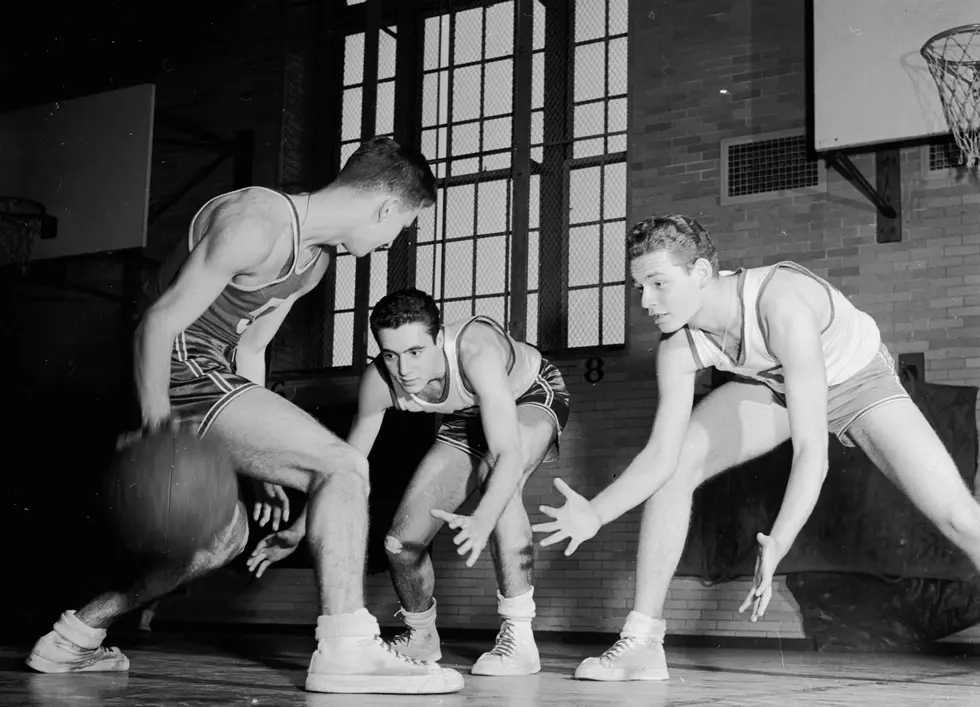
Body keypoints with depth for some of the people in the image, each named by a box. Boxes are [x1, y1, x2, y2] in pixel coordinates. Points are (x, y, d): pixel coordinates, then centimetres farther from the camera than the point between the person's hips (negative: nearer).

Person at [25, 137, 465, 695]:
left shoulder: (313, 261, 13)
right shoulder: (257, 224, -18)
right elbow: (159, 322, -20)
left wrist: (263, 454, 16)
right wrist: (155, 434, -21)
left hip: (212, 374, 11)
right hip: (182, 371, -11)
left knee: (225, 536, 19)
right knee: (344, 465, -16)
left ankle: (73, 637, 27)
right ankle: (346, 650, -21)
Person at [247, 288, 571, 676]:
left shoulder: (475, 351, -43)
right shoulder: (379, 381, -27)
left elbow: (509, 453, -48)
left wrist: (482, 521, -66)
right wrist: (297, 532, -12)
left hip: (534, 397, -5)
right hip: (469, 416, 5)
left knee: (501, 482, -39)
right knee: (402, 541, -5)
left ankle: (518, 637, -27)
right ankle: (421, 636, 27)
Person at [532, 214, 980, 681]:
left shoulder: (780, 307, -42)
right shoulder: (679, 346, -23)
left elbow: (811, 450, -45)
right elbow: (662, 453, -19)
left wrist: (776, 548, -55)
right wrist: (595, 514, -33)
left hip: (859, 380, -4)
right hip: (775, 385, 5)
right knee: (673, 467, -15)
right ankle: (641, 644, -8)